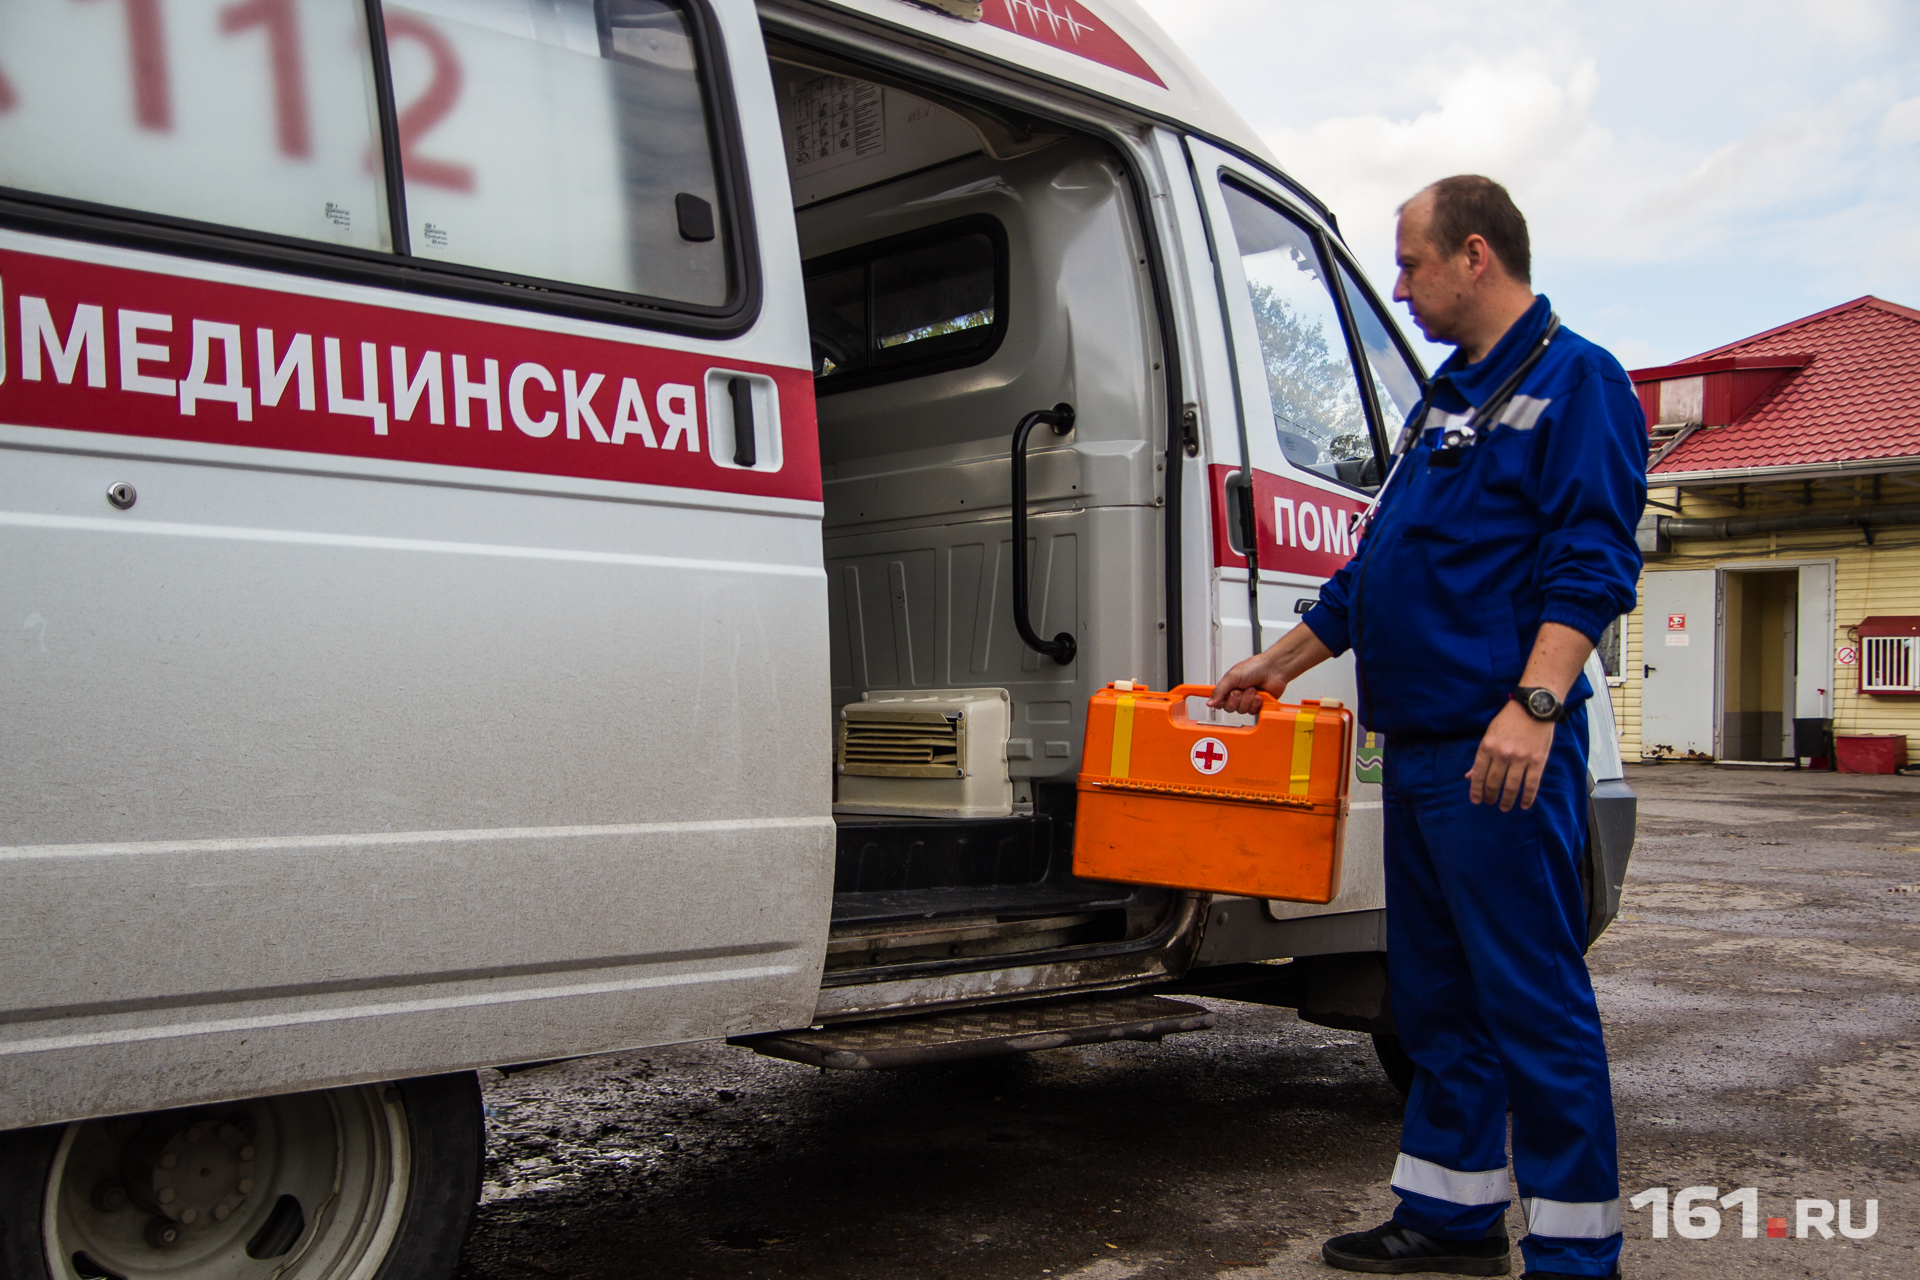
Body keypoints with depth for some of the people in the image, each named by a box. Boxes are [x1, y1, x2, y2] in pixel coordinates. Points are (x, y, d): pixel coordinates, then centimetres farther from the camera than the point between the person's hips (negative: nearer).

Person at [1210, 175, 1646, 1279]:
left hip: (1502, 753, -9)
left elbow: (1593, 562, -16)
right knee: (1436, 994, 13)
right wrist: (1282, 663, 31)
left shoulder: (1575, 379, -4)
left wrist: (1534, 704, -26)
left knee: (1533, 999, -4)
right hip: (1420, 748, 9)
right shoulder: (1448, 398, 22)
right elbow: (1378, 565, 28)